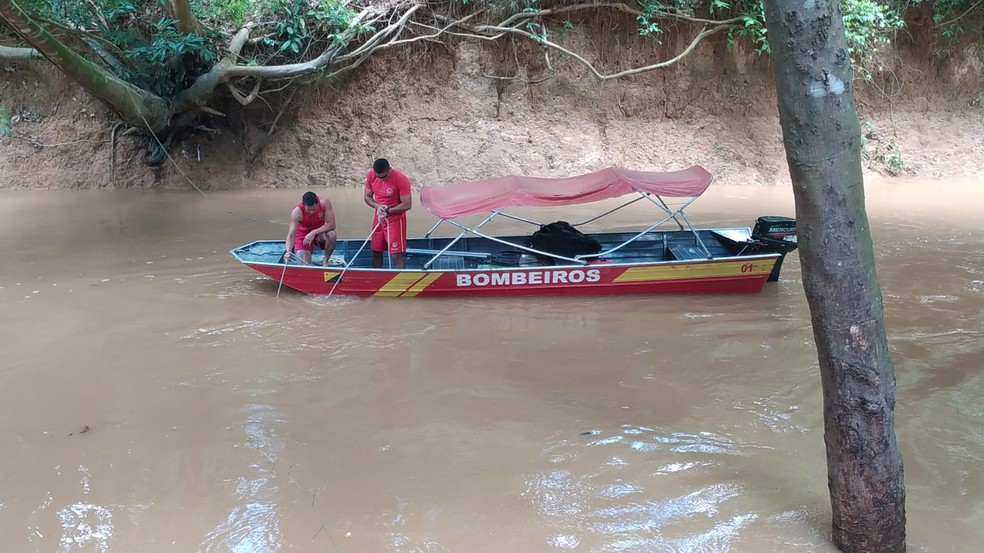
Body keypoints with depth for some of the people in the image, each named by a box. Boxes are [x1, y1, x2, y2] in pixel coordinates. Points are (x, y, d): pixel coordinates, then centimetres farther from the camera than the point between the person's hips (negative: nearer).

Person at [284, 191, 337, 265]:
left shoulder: (324, 203, -25)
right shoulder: (297, 212, -30)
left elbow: (331, 225, -25)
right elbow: (290, 236, -35)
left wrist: (313, 233, -34)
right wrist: (288, 252, -53)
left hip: (320, 232, 2)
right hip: (303, 235, -2)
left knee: (331, 235, -33)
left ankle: (326, 261, -8)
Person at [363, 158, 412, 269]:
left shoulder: (401, 179, -22)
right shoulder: (371, 175, -6)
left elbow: (407, 205, -20)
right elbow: (367, 197, 3)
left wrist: (387, 211, -20)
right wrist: (377, 206, -17)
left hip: (395, 219, -6)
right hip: (378, 217, 6)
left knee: (396, 254, -10)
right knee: (376, 251, 15)